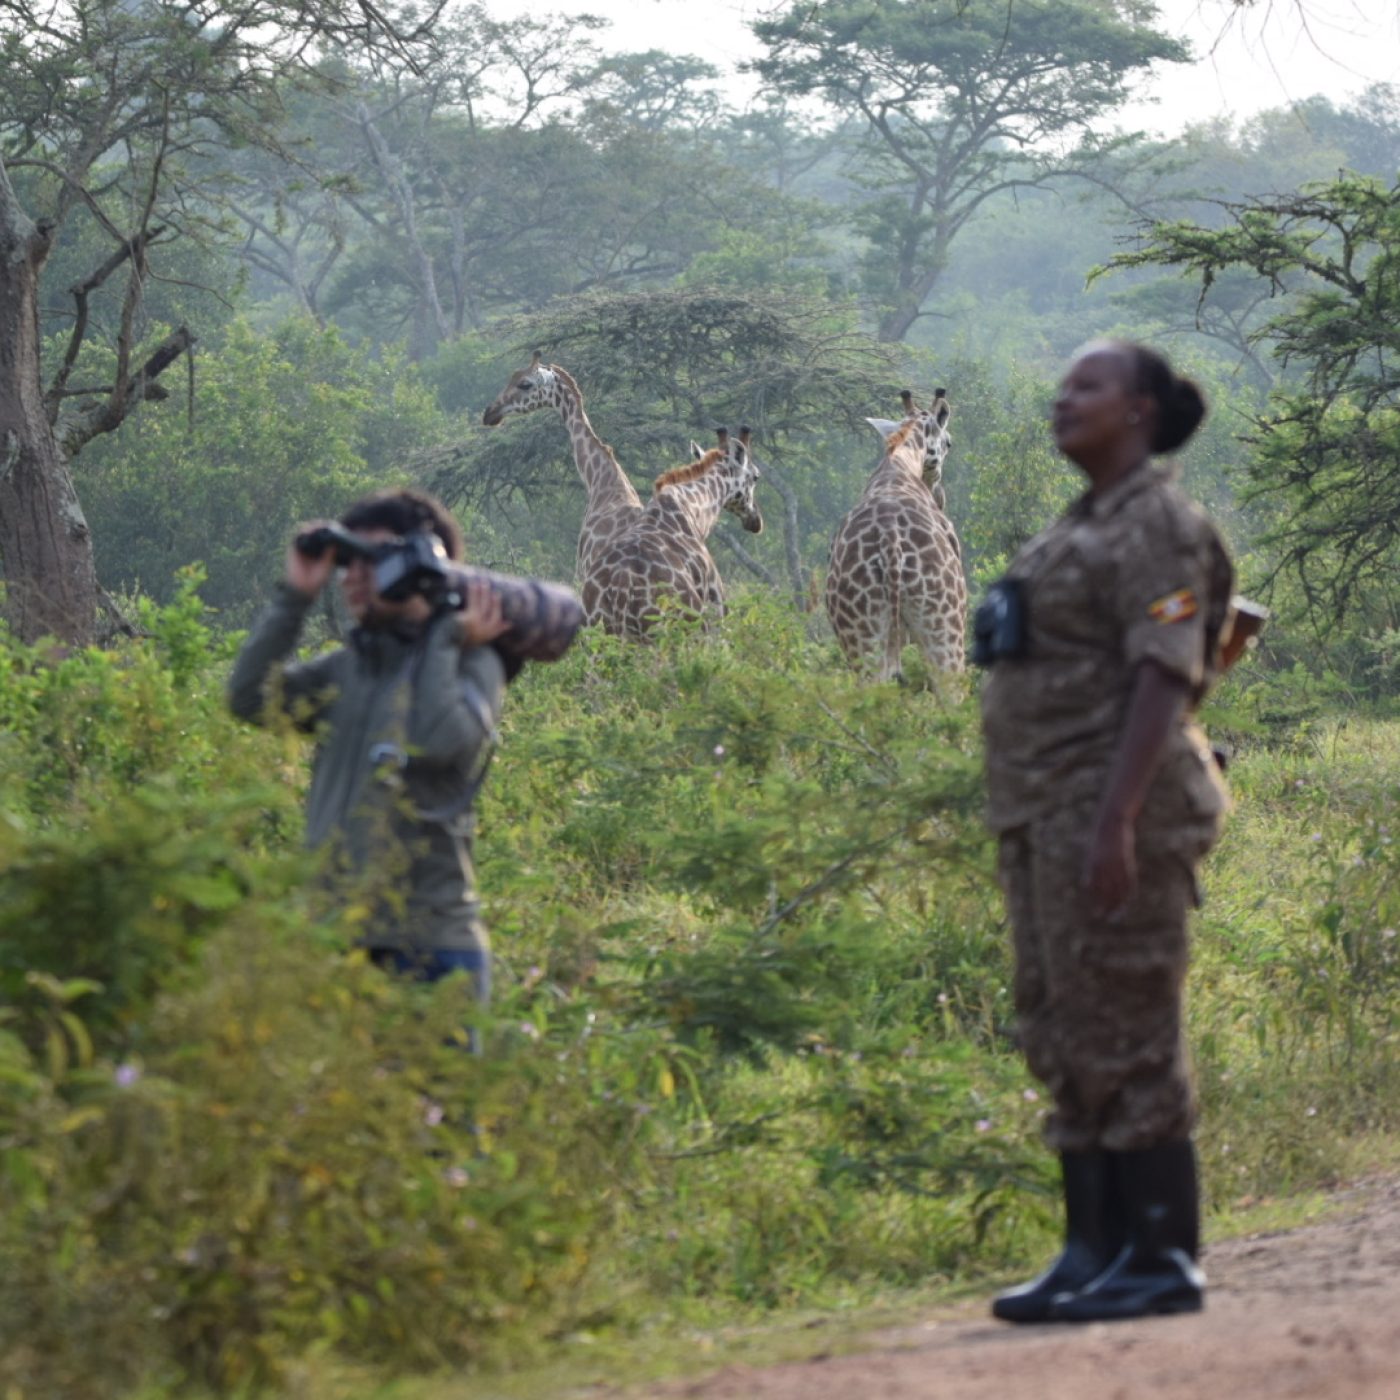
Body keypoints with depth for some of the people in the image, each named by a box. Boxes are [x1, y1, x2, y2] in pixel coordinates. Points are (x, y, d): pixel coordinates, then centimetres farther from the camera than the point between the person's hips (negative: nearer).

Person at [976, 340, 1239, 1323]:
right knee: (1065, 1041, 9)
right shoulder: (1082, 528, 19)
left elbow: (1160, 681, -17)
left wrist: (1114, 824, -25)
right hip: (1043, 809, 10)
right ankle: (1095, 1249, 13)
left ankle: (1163, 1260, -5)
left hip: (1117, 809, -10)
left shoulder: (1159, 527, -9)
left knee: (1124, 1037, -8)